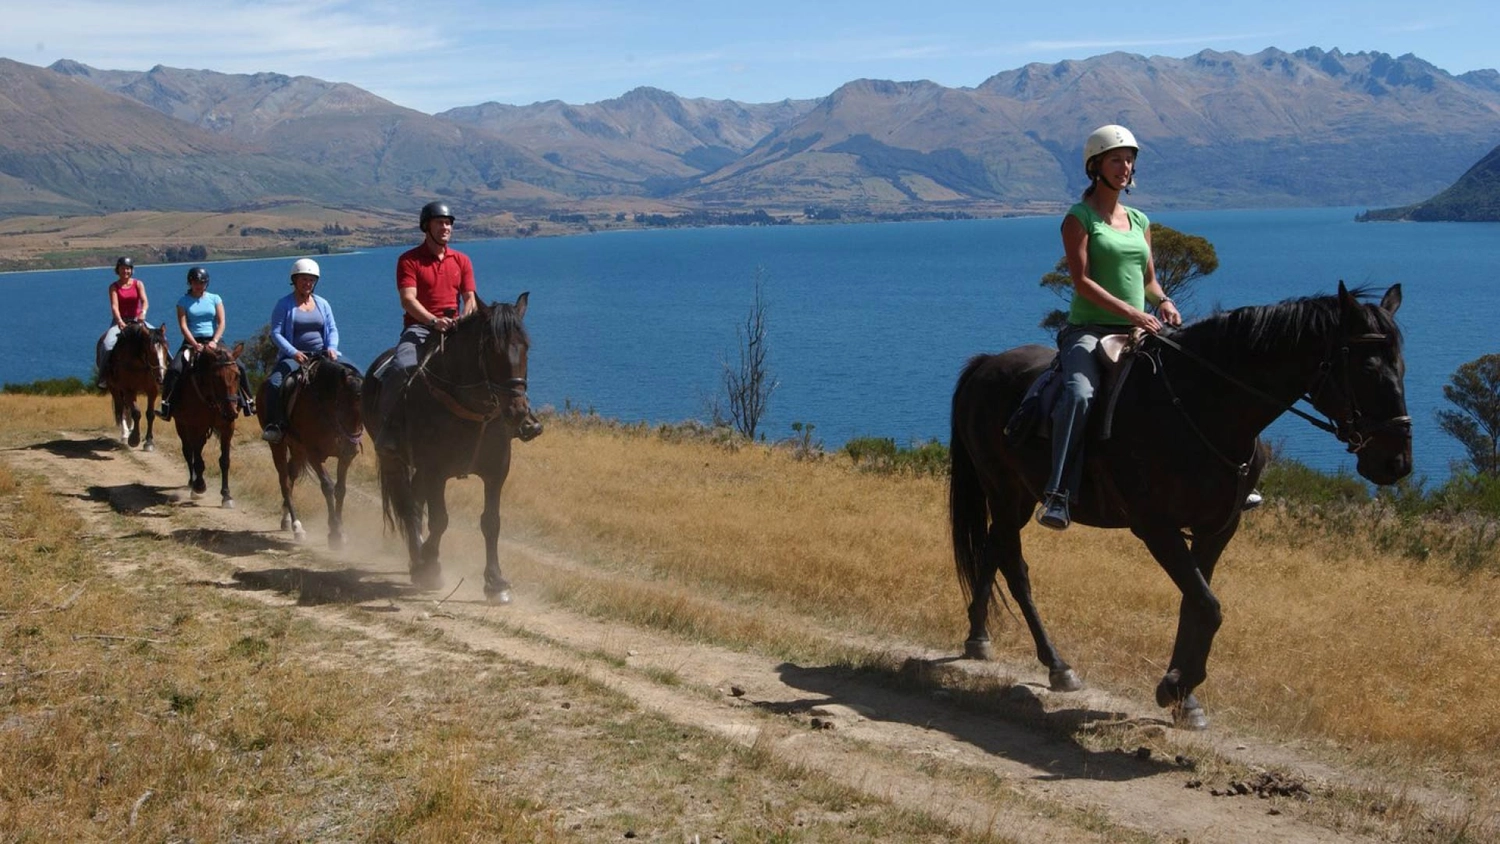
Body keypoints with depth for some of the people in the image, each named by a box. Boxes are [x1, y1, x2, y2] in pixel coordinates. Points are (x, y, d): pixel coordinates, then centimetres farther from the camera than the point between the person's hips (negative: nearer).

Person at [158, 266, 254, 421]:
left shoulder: (214, 299, 8)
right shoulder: (184, 302, 4)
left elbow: (221, 323, 0)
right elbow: (183, 326, -5)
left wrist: (214, 341, -16)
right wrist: (195, 345, -18)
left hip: (213, 340, 1)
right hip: (191, 342, -1)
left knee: (239, 367, -14)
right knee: (174, 369, -23)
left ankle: (247, 402, -4)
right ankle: (166, 405, -18)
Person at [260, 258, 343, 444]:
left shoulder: (322, 304, 13)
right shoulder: (284, 304, 1)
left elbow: (332, 329, 11)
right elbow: (276, 333, -5)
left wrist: (331, 348, -11)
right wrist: (293, 352, -20)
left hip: (321, 356, 4)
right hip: (293, 357, -3)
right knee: (274, 383, -31)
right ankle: (274, 425, -26)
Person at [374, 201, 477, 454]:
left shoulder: (462, 261, 14)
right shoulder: (409, 260, 1)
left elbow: (469, 298, 9)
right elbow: (408, 299, -10)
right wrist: (434, 321, -26)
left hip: (453, 329, 4)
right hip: (419, 327, -4)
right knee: (401, 367, -32)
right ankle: (389, 428, -17)